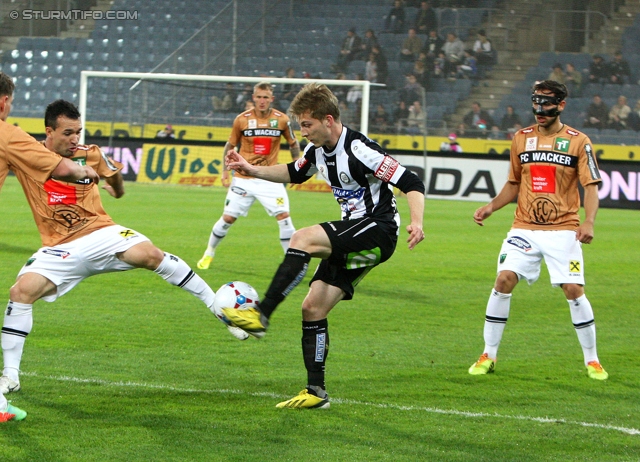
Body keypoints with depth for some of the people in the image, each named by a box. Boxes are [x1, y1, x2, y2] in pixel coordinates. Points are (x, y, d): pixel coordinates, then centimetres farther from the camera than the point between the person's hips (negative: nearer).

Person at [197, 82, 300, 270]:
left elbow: (293, 144, 10)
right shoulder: (242, 119, -4)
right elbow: (230, 145, 9)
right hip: (243, 178, 0)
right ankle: (208, 254, 23)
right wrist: (225, 171, 4)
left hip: (270, 179, 0)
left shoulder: (282, 120, -4)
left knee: (283, 216, -12)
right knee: (228, 217, 3)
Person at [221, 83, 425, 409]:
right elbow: (294, 173, 30)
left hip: (378, 230, -9)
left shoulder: (359, 150, -20)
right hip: (351, 238, 9)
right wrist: (252, 170, 19)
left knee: (303, 239, -29)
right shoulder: (319, 150, 7)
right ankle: (316, 392, 8)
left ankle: (261, 316, -31)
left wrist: (416, 223, -38)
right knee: (312, 308, 2)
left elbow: (411, 183, -22)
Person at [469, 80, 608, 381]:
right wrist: (491, 207, 4)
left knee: (573, 289, -10)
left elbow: (591, 187, -4)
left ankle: (591, 360, 7)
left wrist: (588, 222, -19)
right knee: (504, 280, -12)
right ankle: (488, 355, -2)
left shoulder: (578, 142, -1)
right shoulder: (522, 139, 10)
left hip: (563, 230, -3)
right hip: (524, 228, 3)